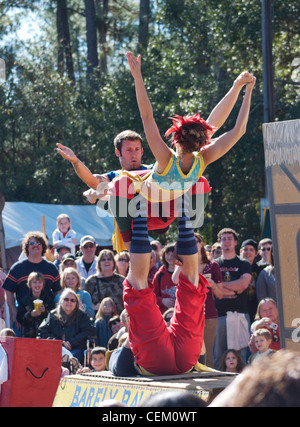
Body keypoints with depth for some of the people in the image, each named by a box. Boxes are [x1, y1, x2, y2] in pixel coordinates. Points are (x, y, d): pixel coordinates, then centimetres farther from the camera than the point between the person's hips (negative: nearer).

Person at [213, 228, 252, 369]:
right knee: (218, 354, -2)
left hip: (240, 313, -1)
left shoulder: (244, 264, 12)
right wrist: (234, 289, -6)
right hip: (219, 313, 1)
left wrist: (220, 284, -4)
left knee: (241, 352, -5)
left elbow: (244, 283, -5)